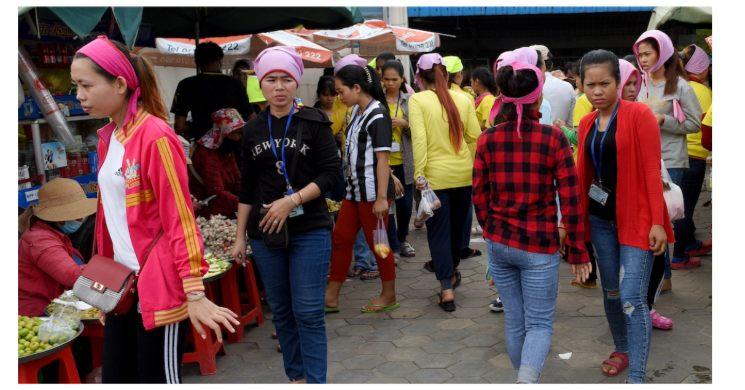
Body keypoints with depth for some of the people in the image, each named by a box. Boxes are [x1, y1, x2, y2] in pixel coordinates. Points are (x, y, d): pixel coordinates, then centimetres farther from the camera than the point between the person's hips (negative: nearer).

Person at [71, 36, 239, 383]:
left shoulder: (155, 136, -15)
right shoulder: (107, 138, 9)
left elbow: (179, 217, -18)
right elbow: (107, 212, 15)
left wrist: (195, 293, -19)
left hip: (158, 285, -7)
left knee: (159, 377, 4)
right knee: (114, 376, 14)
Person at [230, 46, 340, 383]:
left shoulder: (314, 122, -2)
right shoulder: (253, 129, 7)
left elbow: (330, 172, -7)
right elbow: (247, 187, 11)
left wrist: (292, 200, -18)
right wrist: (239, 237, 9)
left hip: (309, 230, -4)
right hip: (264, 232, 4)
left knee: (308, 312, -4)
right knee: (281, 310, 12)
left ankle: (315, 381, 7)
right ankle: (296, 376, 27)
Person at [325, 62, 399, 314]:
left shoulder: (377, 115, -15)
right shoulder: (357, 112, 10)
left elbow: (383, 159, -18)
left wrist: (382, 198, -20)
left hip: (372, 192, -9)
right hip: (355, 190, 9)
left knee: (377, 242, 4)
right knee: (341, 238, 10)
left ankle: (389, 296, 21)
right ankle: (331, 296, 19)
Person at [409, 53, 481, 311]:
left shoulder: (417, 100, -8)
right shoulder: (463, 99, 1)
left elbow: (419, 139, -16)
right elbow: (475, 136, 0)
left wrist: (419, 174, -13)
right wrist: (473, 166, 12)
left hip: (436, 176, -4)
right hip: (464, 174, 4)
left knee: (438, 231, 6)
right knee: (457, 225, 21)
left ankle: (447, 288, 2)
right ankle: (452, 272, 42)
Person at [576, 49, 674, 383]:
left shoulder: (639, 115, -9)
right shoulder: (586, 123, 8)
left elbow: (652, 170, -12)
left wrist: (657, 221, -16)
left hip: (636, 218, -6)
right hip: (600, 218, 6)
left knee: (632, 298, -10)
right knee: (610, 292, 15)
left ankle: (637, 378, -2)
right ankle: (622, 349, 36)